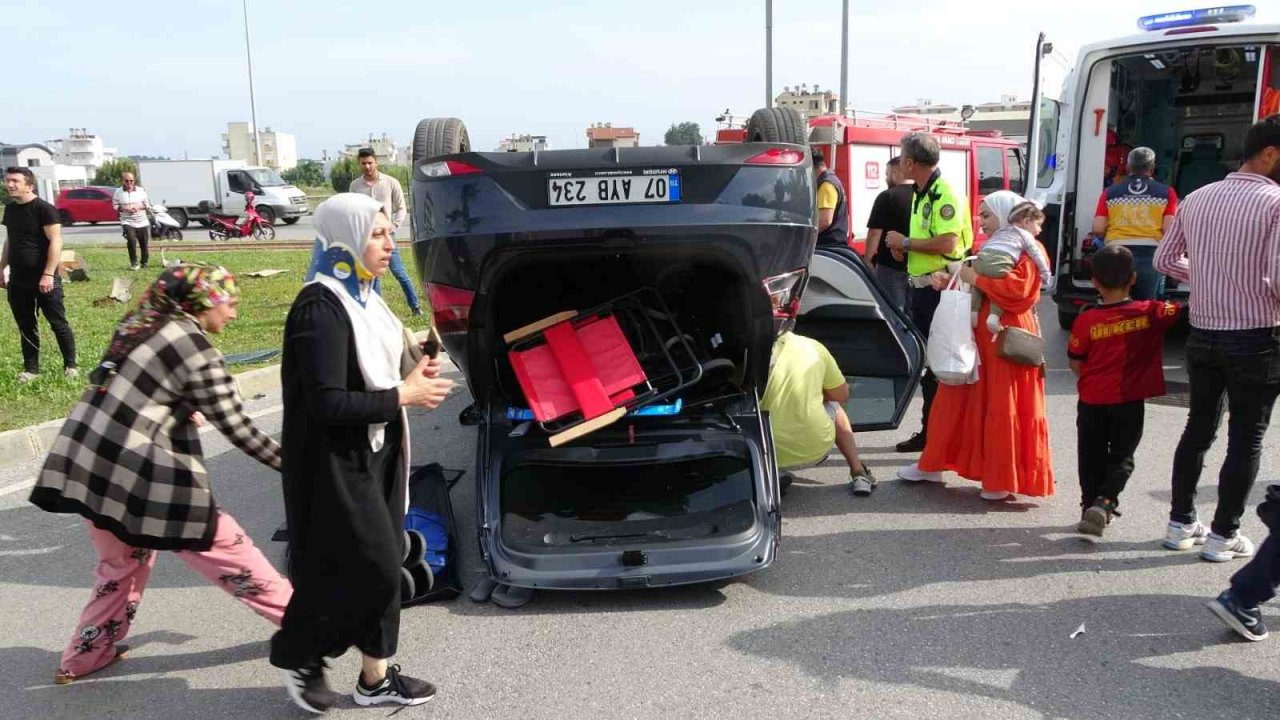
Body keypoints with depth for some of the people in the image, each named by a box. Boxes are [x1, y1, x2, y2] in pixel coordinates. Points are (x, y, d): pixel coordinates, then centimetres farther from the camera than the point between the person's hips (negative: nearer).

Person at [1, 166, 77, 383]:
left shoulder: (44, 209, -12)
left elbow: (56, 242, -17)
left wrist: (48, 274, -22)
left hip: (43, 279, -7)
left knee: (58, 323, 2)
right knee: (25, 326, 12)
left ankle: (70, 365, 13)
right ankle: (31, 368, 21)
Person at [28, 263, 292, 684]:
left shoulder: (141, 325, 12)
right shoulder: (194, 347, -11)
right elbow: (237, 429, -10)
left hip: (86, 459, 8)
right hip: (135, 471, -8)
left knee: (123, 558, 26)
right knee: (224, 546, 4)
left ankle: (83, 657, 33)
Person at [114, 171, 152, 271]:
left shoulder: (141, 191, 3)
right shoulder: (118, 192, 2)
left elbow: (148, 205, 7)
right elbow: (115, 206, 6)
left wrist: (139, 207, -12)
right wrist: (124, 208, -14)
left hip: (142, 222, 2)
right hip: (127, 222, -2)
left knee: (145, 244, 6)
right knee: (131, 240, -23)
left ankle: (145, 263, 28)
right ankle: (133, 263, -11)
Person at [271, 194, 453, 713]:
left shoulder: (363, 298, 7)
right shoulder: (321, 308, -21)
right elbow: (327, 403, -26)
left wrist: (412, 375, 2)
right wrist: (403, 396, -19)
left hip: (375, 453, 9)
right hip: (336, 464, -9)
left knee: (382, 567, 14)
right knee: (368, 569, 0)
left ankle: (375, 677, 28)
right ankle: (298, 656, 24)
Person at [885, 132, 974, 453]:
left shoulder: (945, 194, -15)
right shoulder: (919, 194, 15)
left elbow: (947, 243, -26)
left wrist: (906, 242, -15)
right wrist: (903, 247, 3)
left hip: (940, 289, -10)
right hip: (921, 286, 10)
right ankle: (929, 430, 26)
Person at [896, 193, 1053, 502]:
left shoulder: (1027, 251, -6)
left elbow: (1017, 288, -21)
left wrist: (973, 276, -16)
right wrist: (949, 280, 8)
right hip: (976, 336, 8)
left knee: (1003, 408, -3)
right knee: (956, 400, 11)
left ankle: (1004, 481, 8)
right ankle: (932, 465, 20)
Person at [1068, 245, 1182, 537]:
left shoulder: (1086, 320, -11)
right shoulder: (1150, 312, -10)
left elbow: (1076, 364, -3)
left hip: (1092, 401, 0)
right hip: (1130, 402, 0)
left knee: (1092, 458, 14)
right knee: (1121, 458, 9)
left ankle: (1090, 506, 19)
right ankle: (1104, 503, -9)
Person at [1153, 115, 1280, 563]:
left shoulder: (1197, 199, 5)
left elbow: (1165, 261, 11)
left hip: (1203, 334, 6)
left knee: (1199, 427, 16)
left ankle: (1181, 524, 23)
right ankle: (1223, 535, 14)